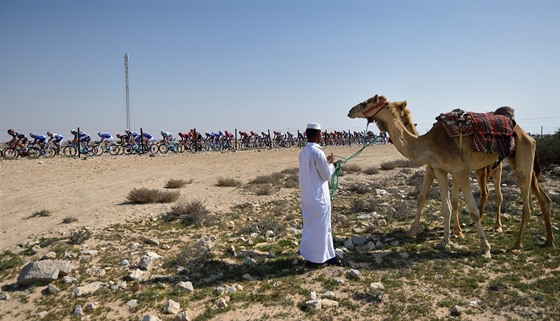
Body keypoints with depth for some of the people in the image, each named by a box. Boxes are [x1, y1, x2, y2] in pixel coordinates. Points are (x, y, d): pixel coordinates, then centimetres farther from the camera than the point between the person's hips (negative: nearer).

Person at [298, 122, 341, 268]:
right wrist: (330, 164, 4)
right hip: (318, 196, -8)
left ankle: (327, 255, 30)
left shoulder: (303, 152, 6)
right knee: (319, 227, 3)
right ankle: (314, 259, 13)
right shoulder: (317, 153, -20)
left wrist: (325, 161, 13)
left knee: (312, 225, 16)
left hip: (307, 195, 9)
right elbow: (326, 175, -12)